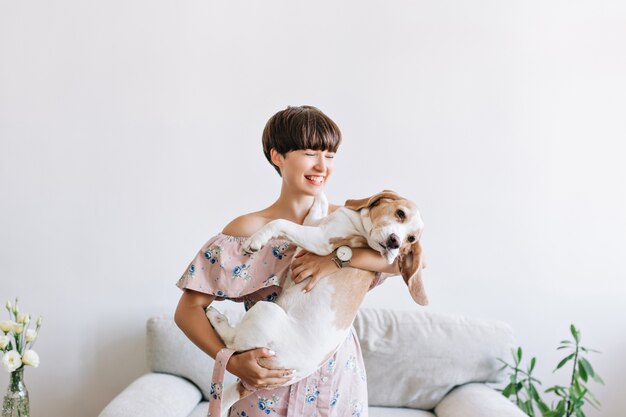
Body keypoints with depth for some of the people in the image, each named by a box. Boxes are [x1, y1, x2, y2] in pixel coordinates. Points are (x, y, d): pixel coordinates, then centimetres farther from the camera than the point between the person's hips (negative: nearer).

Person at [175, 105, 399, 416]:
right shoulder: (249, 230, -12)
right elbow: (188, 310, -11)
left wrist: (339, 256, -27)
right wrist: (231, 361, -24)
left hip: (339, 378, 3)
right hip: (272, 380, -3)